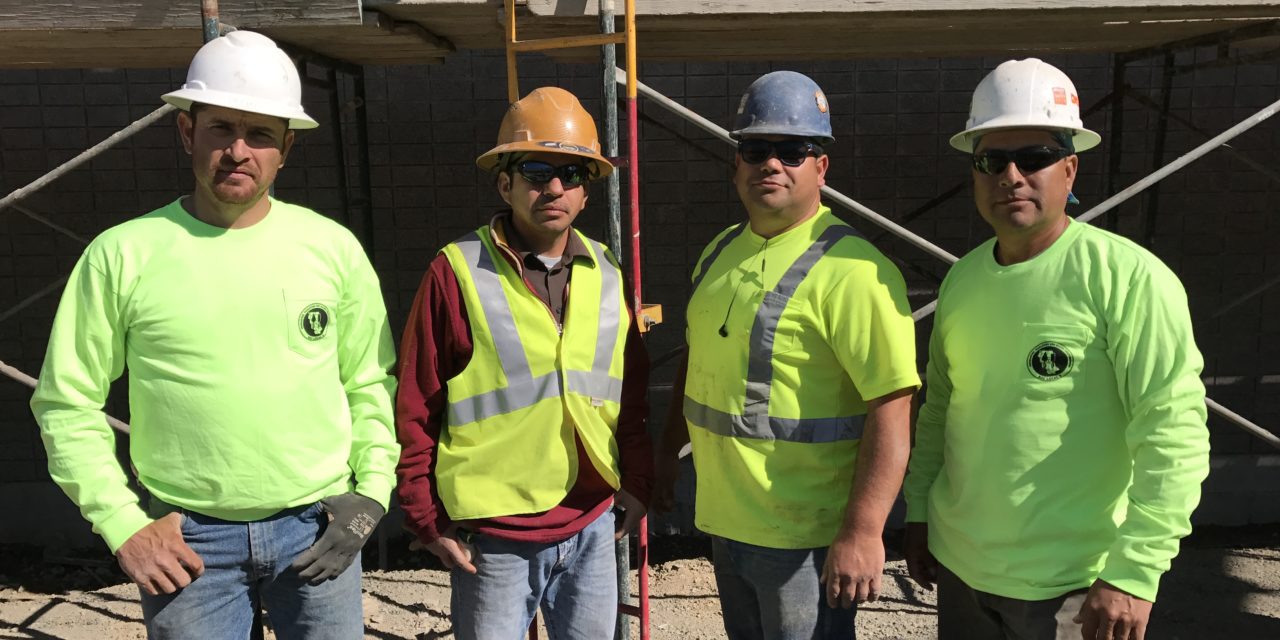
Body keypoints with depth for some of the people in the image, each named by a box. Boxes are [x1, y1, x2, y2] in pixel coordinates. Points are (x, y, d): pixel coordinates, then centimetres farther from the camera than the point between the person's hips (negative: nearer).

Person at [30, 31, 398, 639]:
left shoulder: (333, 247, 0)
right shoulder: (122, 254, -4)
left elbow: (372, 383, 6)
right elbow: (67, 402, 2)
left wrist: (371, 494, -2)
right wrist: (123, 525, -4)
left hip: (318, 527, 1)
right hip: (187, 539, -1)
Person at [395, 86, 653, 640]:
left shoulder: (607, 275, 4)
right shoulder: (458, 273, -9)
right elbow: (415, 411, -6)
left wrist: (637, 483, 10)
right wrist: (427, 520, -5)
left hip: (592, 527, 4)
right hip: (493, 536, -4)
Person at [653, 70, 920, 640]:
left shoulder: (852, 270, -18)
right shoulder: (720, 253, 8)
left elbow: (891, 407, -22)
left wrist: (862, 532, -24)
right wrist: (670, 449, 19)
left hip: (803, 537, -7)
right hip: (725, 521, 8)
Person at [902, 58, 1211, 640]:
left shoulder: (1125, 277, -14)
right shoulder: (962, 278, 3)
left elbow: (1173, 434, -17)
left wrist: (1135, 572, -19)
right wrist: (919, 509, 13)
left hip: (1071, 585, -5)